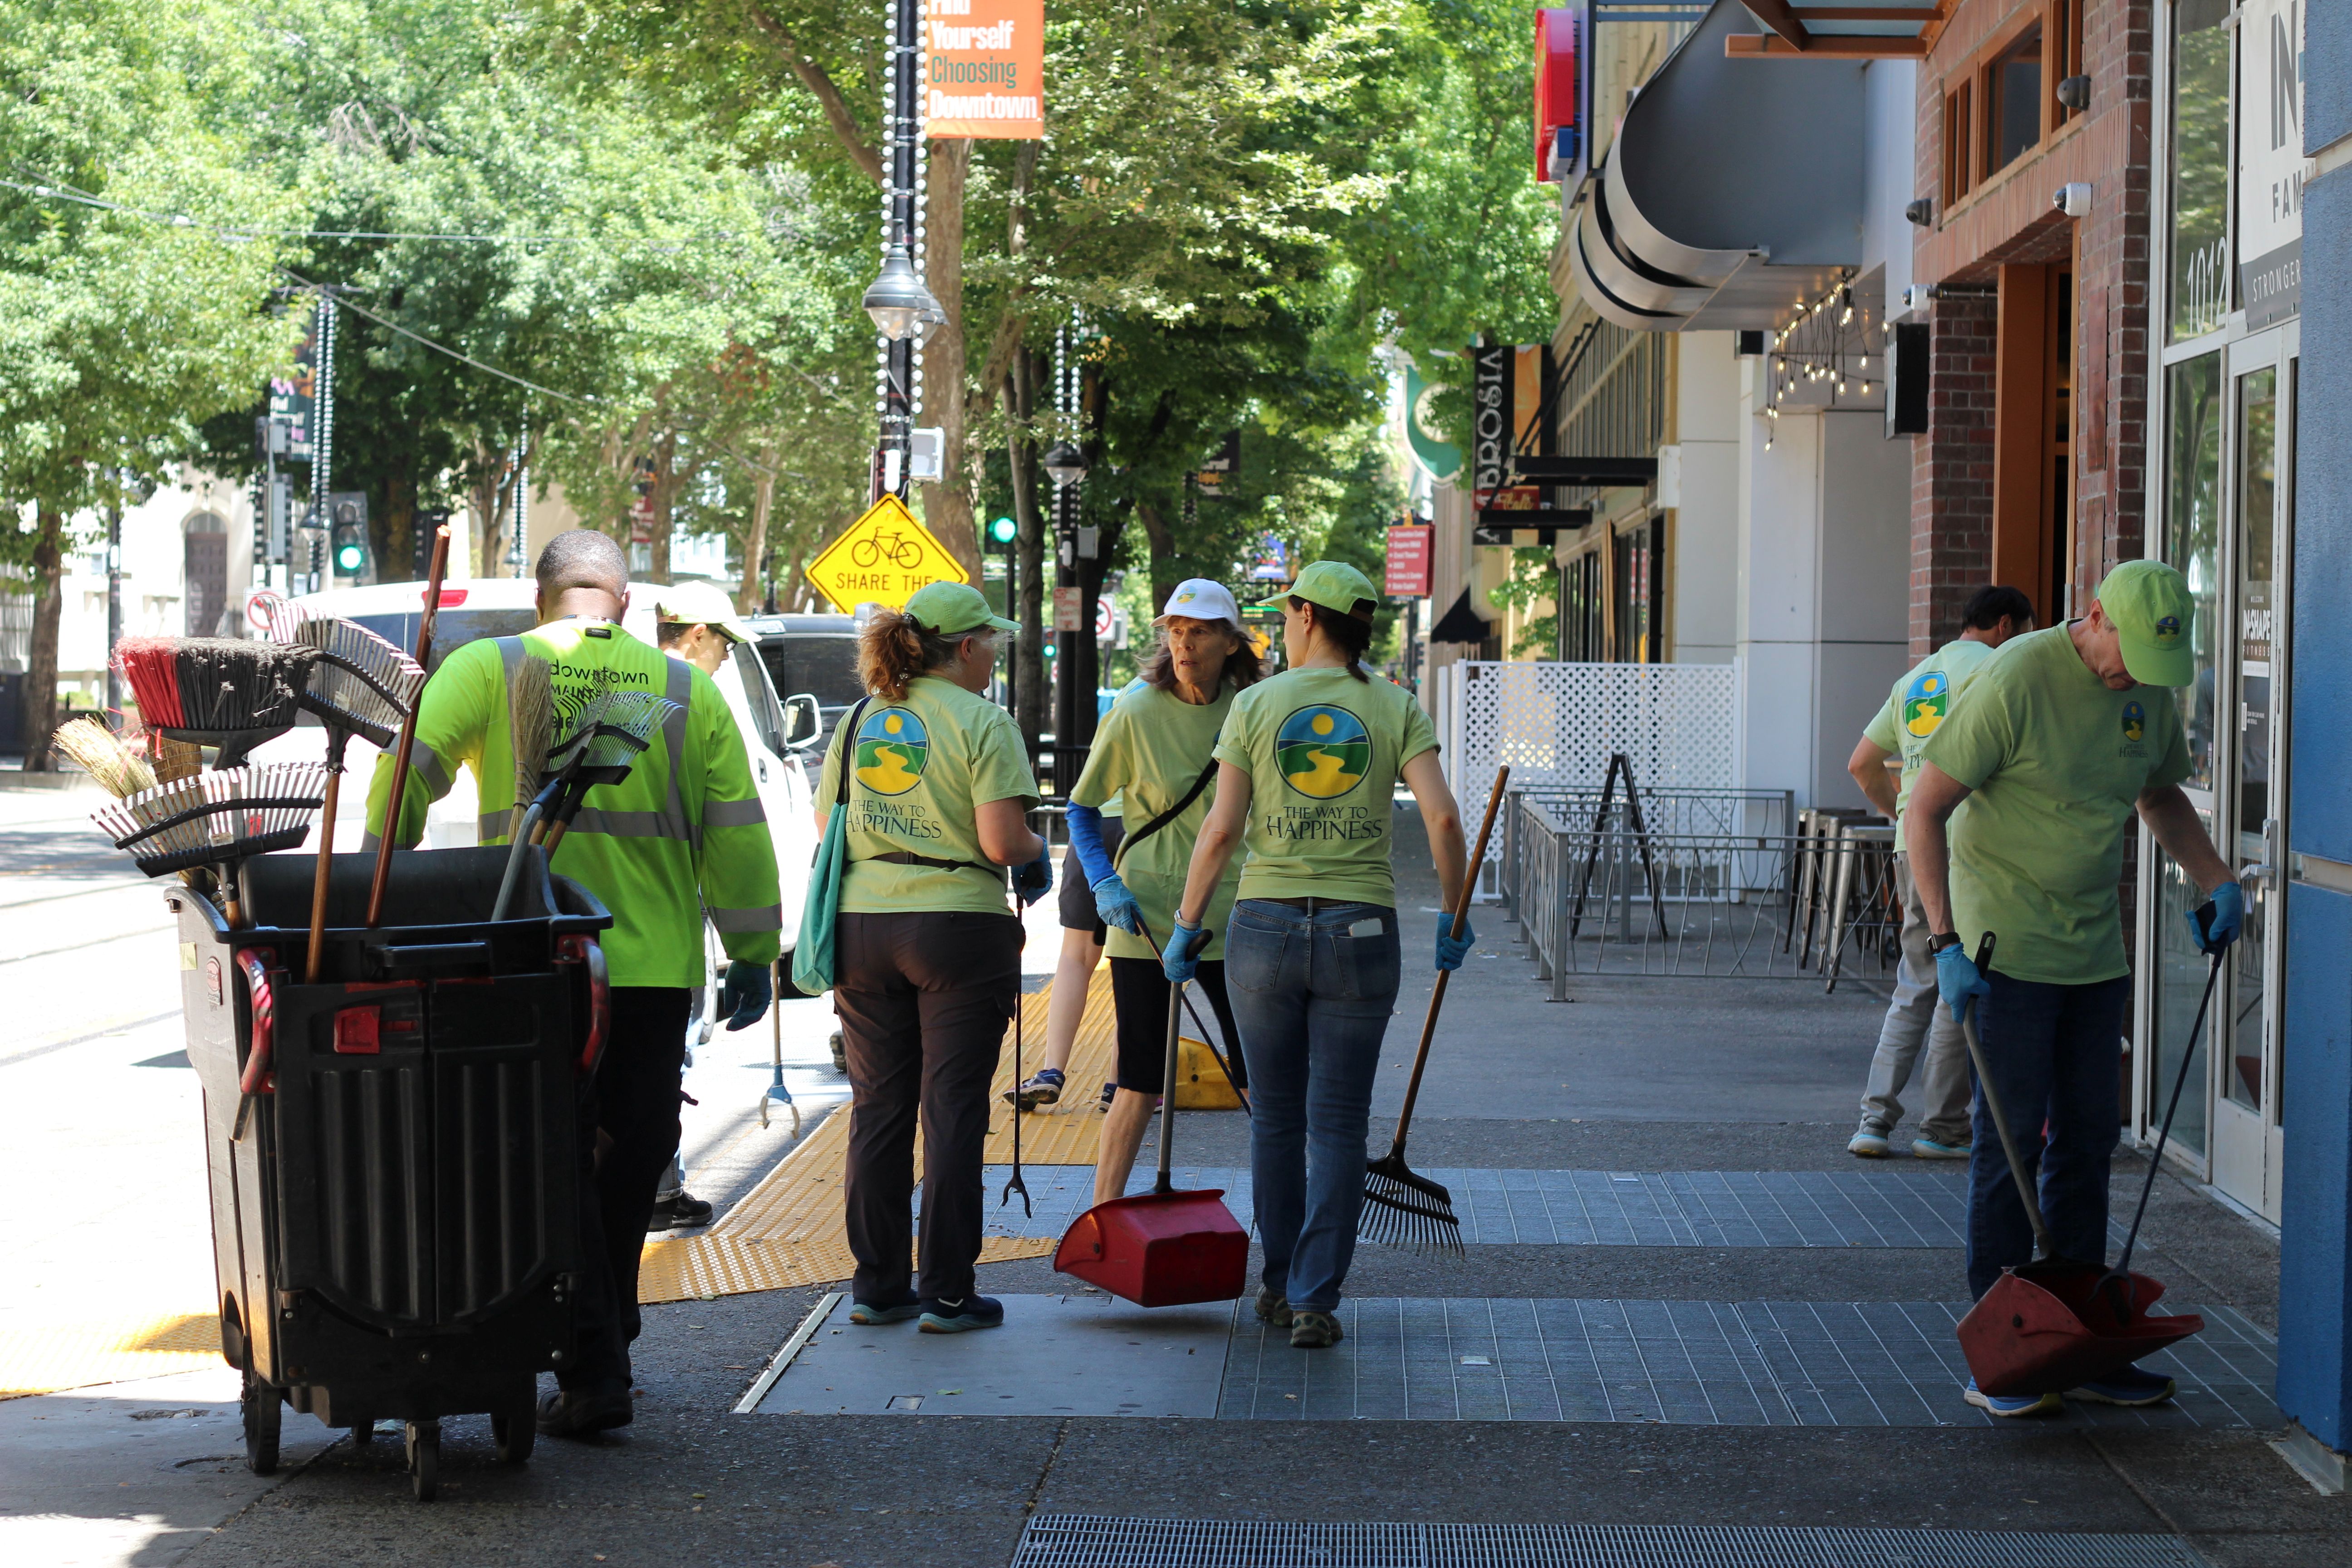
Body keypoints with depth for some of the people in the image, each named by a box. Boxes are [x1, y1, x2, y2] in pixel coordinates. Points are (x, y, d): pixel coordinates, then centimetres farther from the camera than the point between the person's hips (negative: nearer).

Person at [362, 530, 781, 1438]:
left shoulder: (485, 671, 1)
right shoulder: (688, 691, 7)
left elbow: (404, 777, -6)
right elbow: (737, 833, 7)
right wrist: (753, 954, 13)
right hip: (655, 963, 2)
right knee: (633, 1156, 15)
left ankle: (592, 1370, -3)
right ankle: (608, 1340, 26)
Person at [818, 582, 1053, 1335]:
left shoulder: (860, 719, 10)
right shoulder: (982, 722, -8)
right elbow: (1001, 844, -15)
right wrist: (1037, 850, 6)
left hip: (863, 927, 5)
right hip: (959, 927, -5)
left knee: (877, 1109, 11)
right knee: (952, 1111, 1)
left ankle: (877, 1286, 16)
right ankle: (947, 1293, 3)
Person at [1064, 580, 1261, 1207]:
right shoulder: (1134, 715, -7)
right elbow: (1081, 809, 2)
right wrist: (1104, 883, -12)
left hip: (1230, 917, 3)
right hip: (1147, 919, -3)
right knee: (1142, 1083, 0)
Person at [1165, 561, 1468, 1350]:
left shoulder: (1255, 705, -1)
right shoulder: (1396, 709, 0)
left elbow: (1221, 832, -6)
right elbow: (1442, 817, -11)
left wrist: (1187, 927, 4)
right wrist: (1454, 916, 2)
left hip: (1264, 928, 0)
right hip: (1359, 932, 0)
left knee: (1276, 1116, 14)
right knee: (1337, 1125, 4)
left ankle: (1280, 1284, 24)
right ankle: (1315, 1300, -2)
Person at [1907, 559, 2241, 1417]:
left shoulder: (2151, 690, 4)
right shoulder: (2017, 682, -17)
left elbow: (2162, 796, 24)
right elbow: (1926, 808, -15)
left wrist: (2217, 881, 9)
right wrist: (1946, 940, -20)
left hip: (2095, 951, 7)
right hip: (2008, 950, -7)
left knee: (2086, 1140, 10)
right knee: (2011, 1139, -5)